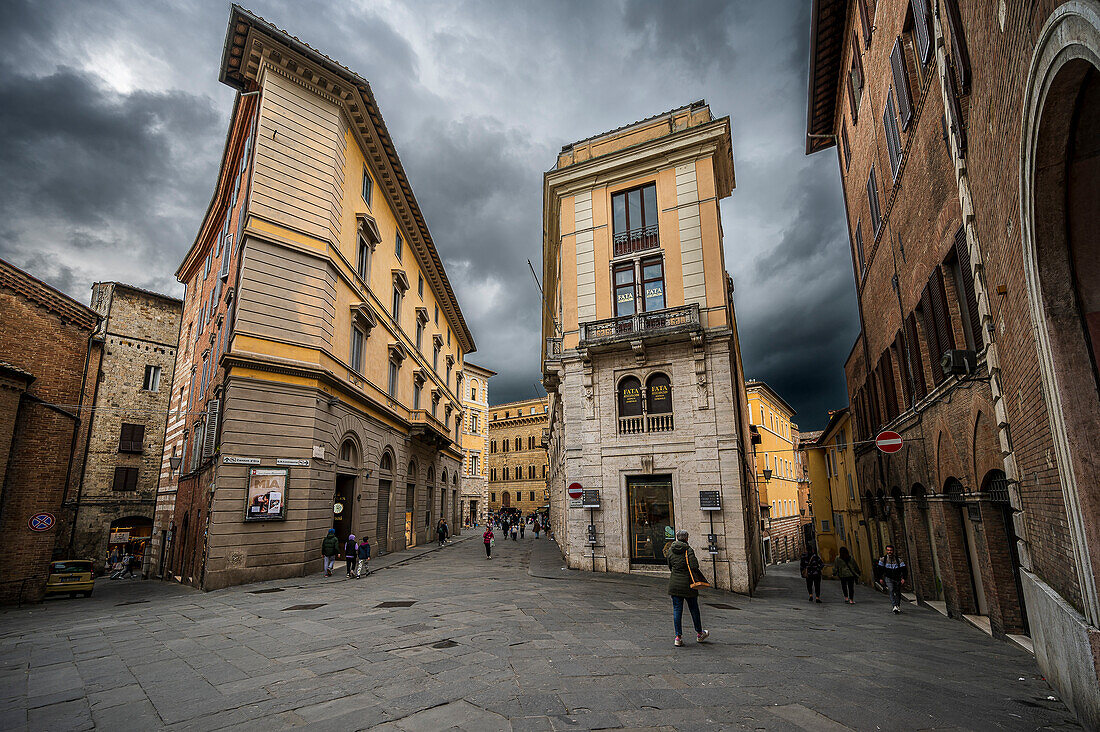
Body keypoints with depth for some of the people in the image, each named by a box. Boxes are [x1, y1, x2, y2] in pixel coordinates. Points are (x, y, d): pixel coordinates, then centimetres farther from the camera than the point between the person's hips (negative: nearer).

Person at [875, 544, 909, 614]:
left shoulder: (899, 559, -9)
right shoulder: (883, 559, -6)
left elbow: (904, 569, -5)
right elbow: (879, 569, 2)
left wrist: (904, 578, -16)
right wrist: (880, 578, 0)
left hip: (897, 579, 1)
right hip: (888, 578, -1)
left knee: (897, 593, 9)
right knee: (891, 590, -20)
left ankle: (898, 606, 31)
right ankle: (895, 606, -25)